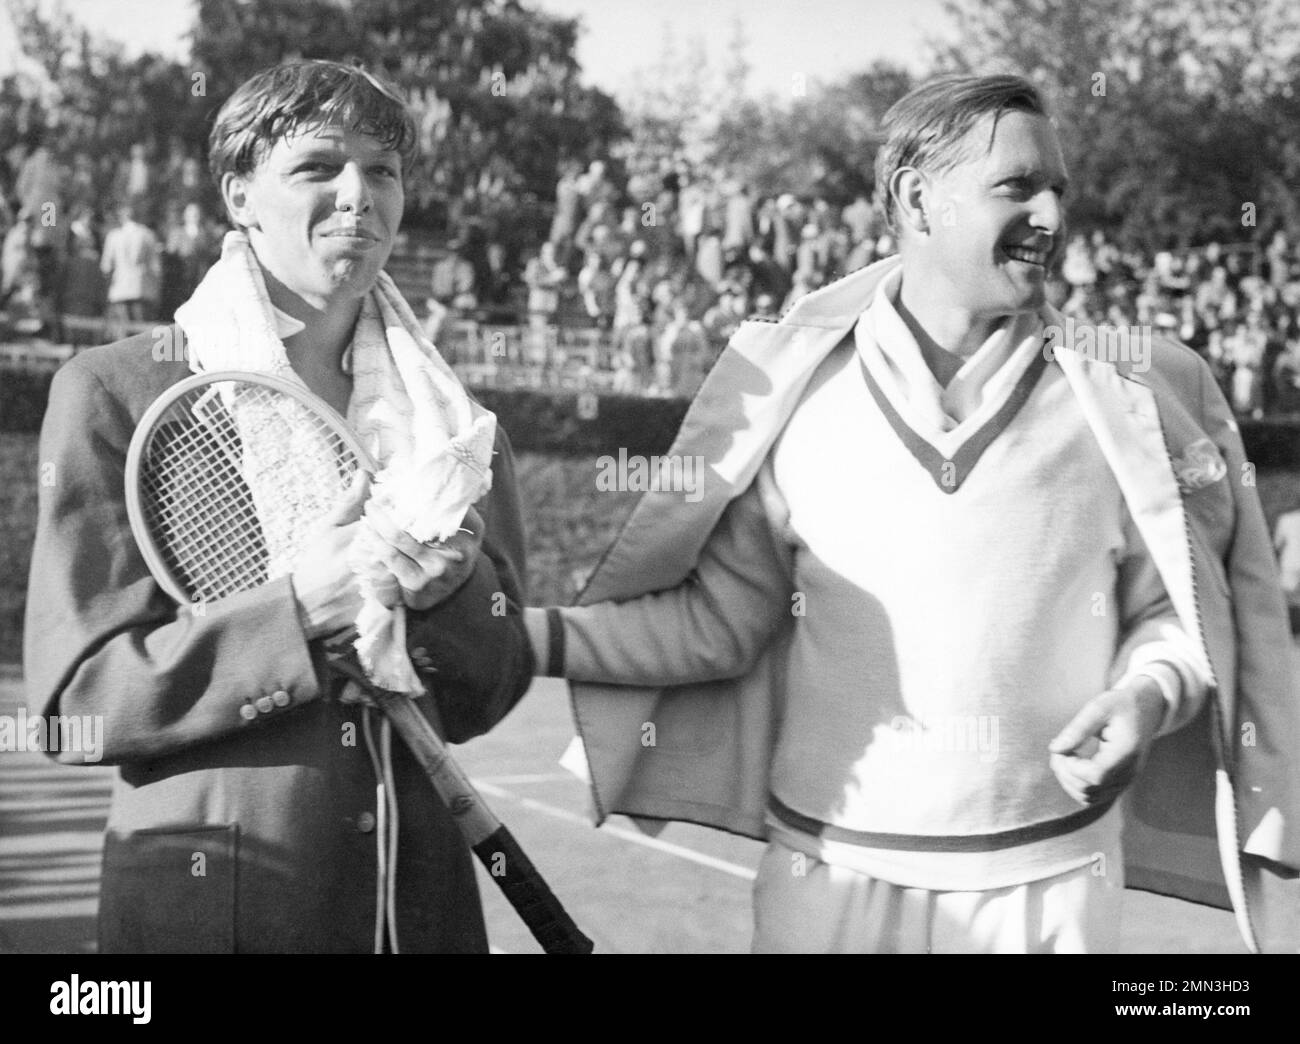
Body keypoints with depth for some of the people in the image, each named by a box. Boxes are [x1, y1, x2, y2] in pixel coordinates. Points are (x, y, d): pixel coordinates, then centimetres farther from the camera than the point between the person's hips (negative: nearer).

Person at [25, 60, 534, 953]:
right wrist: (300, 609, -21)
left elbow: (487, 696, 4)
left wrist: (449, 587, -15)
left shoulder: (452, 416, 4)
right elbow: (76, 701, -9)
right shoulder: (114, 393, -5)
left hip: (421, 891, 3)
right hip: (203, 897, -3)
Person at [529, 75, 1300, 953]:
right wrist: (534, 635, -8)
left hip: (1051, 885, 1)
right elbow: (718, 614, 1)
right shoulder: (795, 388, -3)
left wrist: (1150, 693, -15)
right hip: (832, 879, 0)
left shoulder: (1119, 396, -2)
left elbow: (1176, 611, 5)